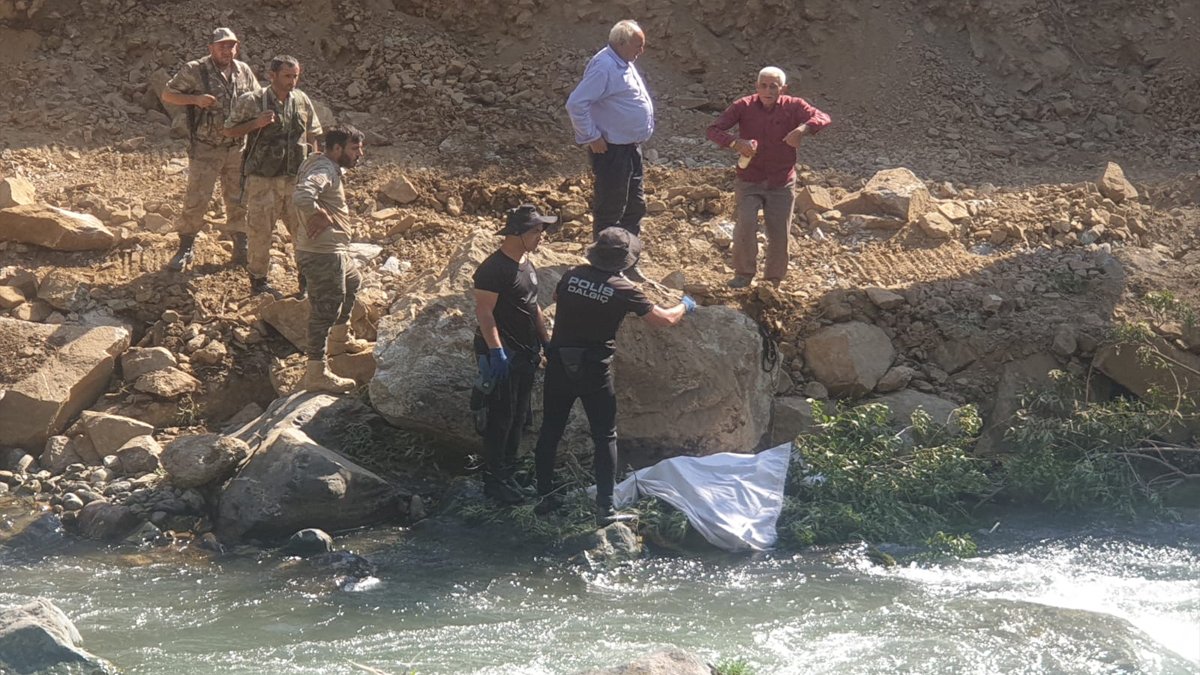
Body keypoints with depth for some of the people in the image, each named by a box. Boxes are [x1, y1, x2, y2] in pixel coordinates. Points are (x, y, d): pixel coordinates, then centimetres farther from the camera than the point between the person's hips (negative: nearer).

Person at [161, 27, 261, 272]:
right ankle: (185, 249, 8)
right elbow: (167, 95, -6)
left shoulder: (244, 71, 6)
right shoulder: (194, 71, -8)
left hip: (238, 148, 4)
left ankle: (242, 249, 22)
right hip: (205, 149, -4)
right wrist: (195, 99, -20)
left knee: (239, 201, 10)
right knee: (196, 200, -4)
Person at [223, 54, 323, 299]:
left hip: (295, 178, 3)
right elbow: (229, 131, -1)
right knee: (260, 231, 4)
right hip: (263, 179, -3)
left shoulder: (302, 101, 5)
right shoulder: (252, 101, -7)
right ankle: (258, 280, 18)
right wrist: (256, 123, -16)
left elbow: (314, 134, 17)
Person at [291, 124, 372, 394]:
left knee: (351, 283, 33)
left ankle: (339, 339, 50)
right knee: (325, 311, -6)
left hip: (335, 250, 11)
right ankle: (316, 373, -1)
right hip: (323, 254, -11)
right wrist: (320, 216, -26)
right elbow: (301, 195, -44)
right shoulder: (324, 171, -24)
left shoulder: (325, 165, 8)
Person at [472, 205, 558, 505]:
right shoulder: (494, 268, -17)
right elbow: (484, 311, -21)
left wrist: (546, 341, 20)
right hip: (502, 355, -9)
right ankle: (493, 480, 1)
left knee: (517, 417, 13)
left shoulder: (526, 264, 12)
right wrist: (496, 350, -26)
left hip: (525, 354, 9)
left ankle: (507, 472, 22)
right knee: (501, 418, -5)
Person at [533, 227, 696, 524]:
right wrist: (685, 306, 14)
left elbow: (556, 297, 21)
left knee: (550, 431, 15)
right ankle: (605, 508, 2)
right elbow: (665, 319, -7)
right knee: (605, 438, 5)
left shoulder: (572, 276, -2)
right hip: (594, 371, -4)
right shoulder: (622, 290, -13)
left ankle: (545, 495, 22)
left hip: (559, 365, 4)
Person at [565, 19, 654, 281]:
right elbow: (576, 103, -25)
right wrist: (592, 138, -20)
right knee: (610, 210, -2)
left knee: (635, 206, 16)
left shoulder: (625, 65, 11)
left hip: (631, 149, 10)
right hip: (611, 151, -10)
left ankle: (628, 265, 27)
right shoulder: (603, 67, -20)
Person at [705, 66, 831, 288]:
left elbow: (823, 118, -21)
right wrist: (736, 143, -31)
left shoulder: (793, 106, -8)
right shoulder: (744, 106, -9)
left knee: (779, 235, 4)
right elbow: (713, 130, -12)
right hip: (749, 182, -1)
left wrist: (803, 129, -41)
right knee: (746, 223, -22)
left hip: (782, 184, 1)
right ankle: (744, 274, -4)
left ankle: (773, 281, 24)